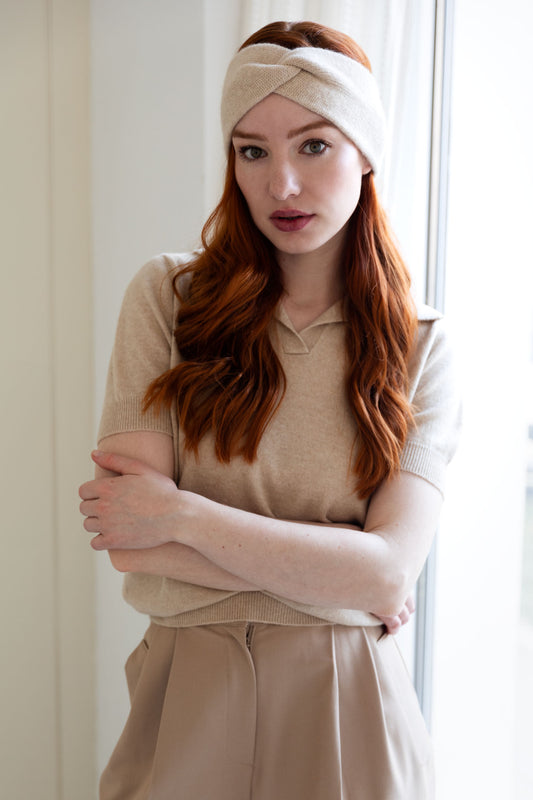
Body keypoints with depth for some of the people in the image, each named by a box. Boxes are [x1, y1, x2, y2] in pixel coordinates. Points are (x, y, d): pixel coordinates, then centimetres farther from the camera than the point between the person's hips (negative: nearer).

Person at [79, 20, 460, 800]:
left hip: (345, 705, 1)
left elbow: (391, 571, -14)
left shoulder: (421, 347, -5)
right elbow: (128, 540, -13)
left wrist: (181, 512, -18)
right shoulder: (166, 297, -7)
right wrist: (337, 572, -14)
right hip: (190, 696, 0)